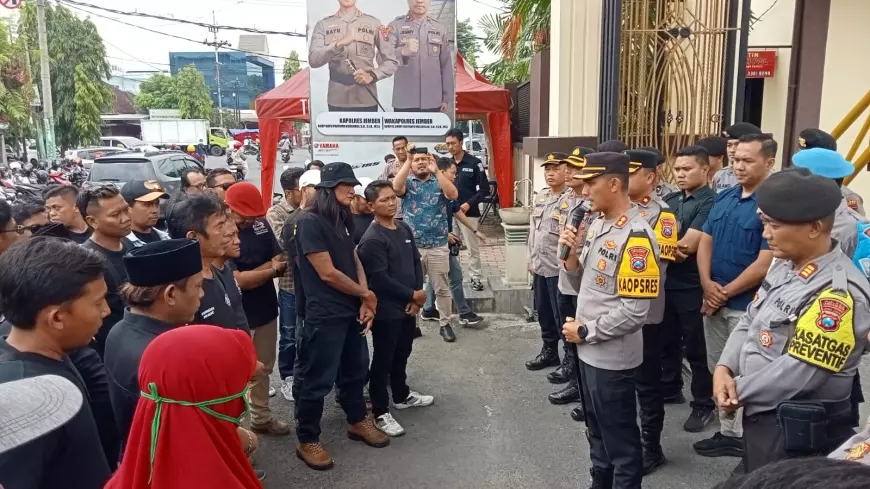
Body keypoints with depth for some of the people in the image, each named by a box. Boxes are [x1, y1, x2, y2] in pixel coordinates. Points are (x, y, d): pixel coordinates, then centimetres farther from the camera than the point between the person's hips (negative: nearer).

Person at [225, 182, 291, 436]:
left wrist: (252, 274, -18)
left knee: (263, 368, 19)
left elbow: (280, 260, -2)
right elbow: (237, 281, -22)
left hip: (266, 309, 6)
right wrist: (271, 269, -11)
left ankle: (261, 416, 37)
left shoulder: (261, 224, 0)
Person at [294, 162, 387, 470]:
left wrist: (364, 303, -2)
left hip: (352, 311, 9)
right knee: (317, 379, 3)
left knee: (356, 370, 20)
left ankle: (357, 422, 39)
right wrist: (366, 295, -8)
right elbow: (327, 273, -20)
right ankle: (307, 440, 19)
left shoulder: (342, 221, 11)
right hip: (324, 316, -8)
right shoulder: (310, 222, -16)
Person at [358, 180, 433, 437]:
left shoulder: (405, 229, 6)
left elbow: (416, 263, 9)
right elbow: (380, 279, -22)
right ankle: (380, 413, 15)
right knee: (383, 360, 4)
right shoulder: (372, 239, -18)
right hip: (386, 310, -8)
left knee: (402, 355, 22)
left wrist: (416, 296, -4)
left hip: (408, 306, 8)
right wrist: (413, 295, -14)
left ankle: (402, 396, 41)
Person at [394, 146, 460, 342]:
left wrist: (436, 170, -21)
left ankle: (445, 324, 19)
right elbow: (396, 187, -20)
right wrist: (407, 161, -20)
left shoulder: (439, 182, 2)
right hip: (412, 246, 1)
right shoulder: (408, 182, 3)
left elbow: (453, 195, -18)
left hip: (438, 246, 0)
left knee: (441, 288, 7)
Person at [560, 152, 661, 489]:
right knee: (597, 430, 25)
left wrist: (584, 332, -16)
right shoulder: (597, 223, 4)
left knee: (620, 439, 10)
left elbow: (634, 311, -25)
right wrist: (571, 252, -5)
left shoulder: (636, 237, -23)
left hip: (613, 357, -9)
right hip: (590, 350, 9)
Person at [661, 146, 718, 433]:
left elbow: (687, 245, -20)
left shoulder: (710, 202, -13)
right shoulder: (670, 201, 10)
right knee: (666, 341, 18)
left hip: (692, 287, -7)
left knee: (696, 348, 4)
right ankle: (669, 389, 35)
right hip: (666, 282, 7)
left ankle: (703, 404, 18)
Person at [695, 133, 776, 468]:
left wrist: (725, 293, -12)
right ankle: (729, 433, 31)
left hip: (747, 305, -7)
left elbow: (764, 265, -19)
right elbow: (705, 242, 7)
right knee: (719, 372, 16)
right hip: (714, 301, 7)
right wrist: (707, 285, -8)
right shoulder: (724, 198, 8)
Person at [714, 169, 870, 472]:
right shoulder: (785, 266, 3)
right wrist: (724, 368, -8)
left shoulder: (839, 294, -26)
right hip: (761, 414, 8)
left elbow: (796, 374, -27)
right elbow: (749, 322, 8)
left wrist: (737, 392, -13)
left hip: (797, 433, -8)